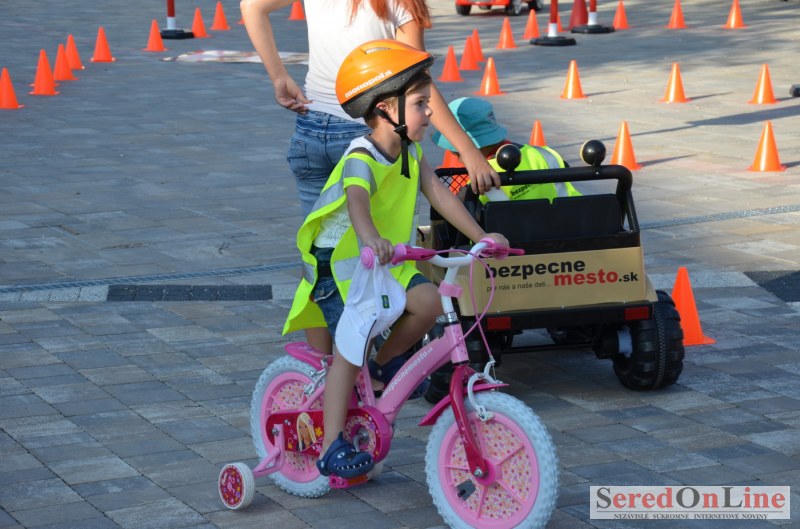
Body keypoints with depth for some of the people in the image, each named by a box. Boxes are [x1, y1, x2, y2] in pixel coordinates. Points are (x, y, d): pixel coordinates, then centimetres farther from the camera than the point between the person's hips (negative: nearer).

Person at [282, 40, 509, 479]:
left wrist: (481, 236, -9)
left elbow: (439, 195, 0)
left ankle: (382, 364, 8)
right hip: (340, 263, -7)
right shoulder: (361, 159, -26)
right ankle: (331, 447, -11)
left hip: (388, 262, 7)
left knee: (428, 303, -18)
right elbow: (357, 202, -45)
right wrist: (372, 239, -65)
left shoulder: (411, 153, -1)